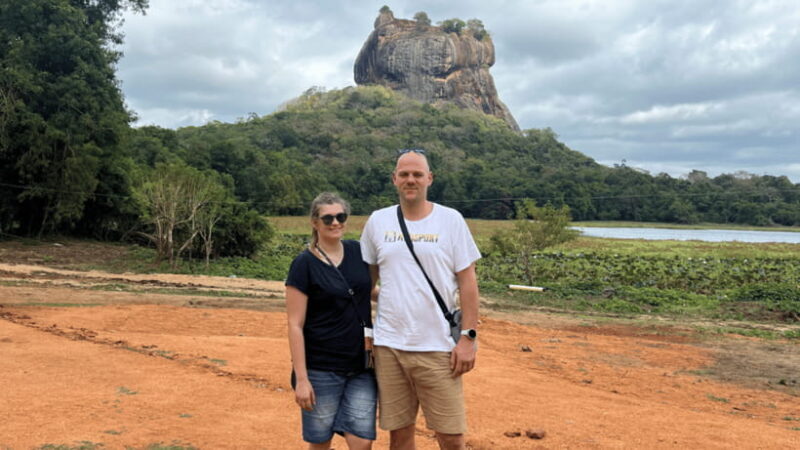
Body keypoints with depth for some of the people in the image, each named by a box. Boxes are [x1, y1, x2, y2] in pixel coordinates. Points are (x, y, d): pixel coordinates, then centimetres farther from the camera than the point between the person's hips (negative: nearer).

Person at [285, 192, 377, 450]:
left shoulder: (358, 252, 5)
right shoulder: (304, 264, -9)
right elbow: (295, 325, -10)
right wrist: (301, 378, -14)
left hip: (362, 367, 4)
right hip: (321, 370, -4)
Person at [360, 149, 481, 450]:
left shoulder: (451, 220, -1)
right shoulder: (377, 221, 6)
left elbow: (467, 281, -1)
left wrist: (468, 337, -6)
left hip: (438, 347, -2)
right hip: (388, 346, 2)